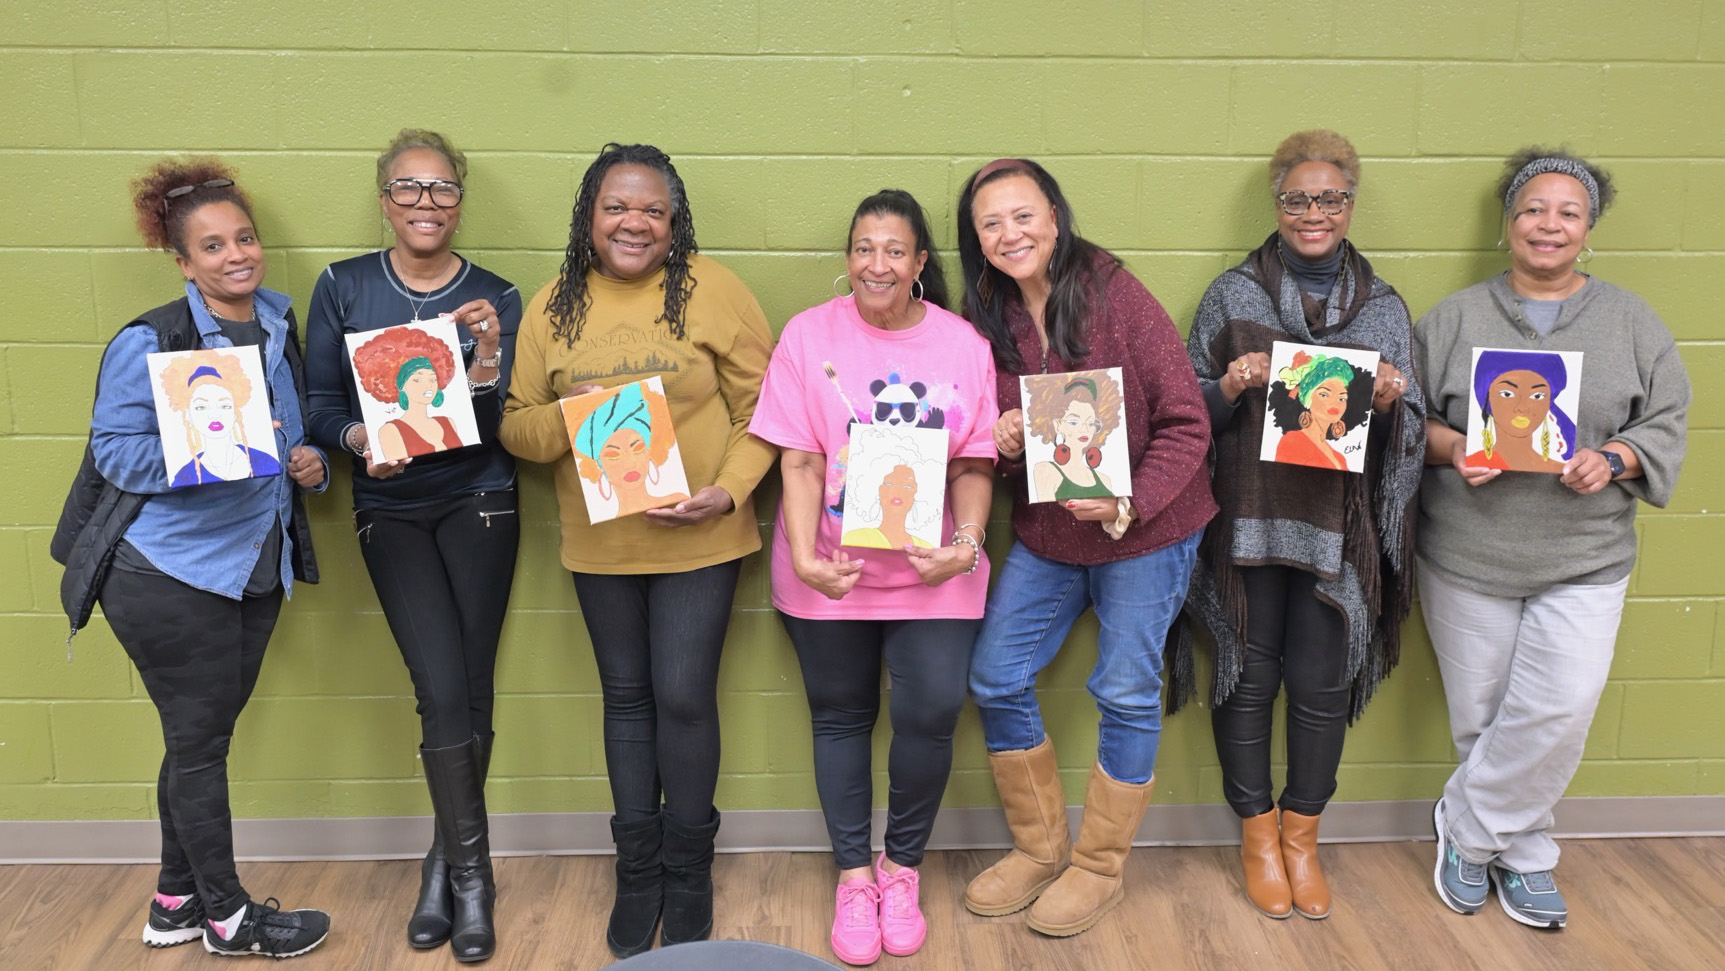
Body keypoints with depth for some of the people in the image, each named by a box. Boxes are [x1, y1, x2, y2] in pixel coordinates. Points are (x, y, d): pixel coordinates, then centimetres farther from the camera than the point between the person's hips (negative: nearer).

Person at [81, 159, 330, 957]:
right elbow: (115, 450, -16)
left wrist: (309, 462, -4)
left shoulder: (279, 329, 7)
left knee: (203, 739, 16)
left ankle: (177, 901, 31)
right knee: (198, 743, 4)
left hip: (256, 568, 7)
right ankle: (226, 915, 19)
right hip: (171, 575, -7)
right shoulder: (149, 342, -14)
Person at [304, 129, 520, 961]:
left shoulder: (495, 298, -2)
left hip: (477, 505, 0)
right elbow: (320, 406, 1)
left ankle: (445, 861, 22)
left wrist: (487, 359, -22)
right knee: (444, 691, -9)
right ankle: (470, 874, 8)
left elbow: (502, 428, -5)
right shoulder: (342, 288, -1)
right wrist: (360, 440, -19)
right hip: (390, 510, 0)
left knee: (470, 692, 2)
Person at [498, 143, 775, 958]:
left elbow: (761, 407, -5)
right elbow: (514, 424, 3)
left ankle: (688, 868, 23)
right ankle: (637, 868, 31)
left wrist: (729, 490, -18)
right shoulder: (553, 304, 2)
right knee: (626, 698, 14)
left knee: (683, 697, 0)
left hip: (699, 538, -3)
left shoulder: (712, 289, -7)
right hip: (600, 542, 3)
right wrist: (570, 417, -17)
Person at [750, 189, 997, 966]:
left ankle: (901, 866, 20)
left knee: (930, 713, -7)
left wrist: (967, 542, -15)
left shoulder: (963, 344, -1)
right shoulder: (809, 335, -4)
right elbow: (800, 462, -6)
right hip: (833, 572, 0)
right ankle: (853, 875, 29)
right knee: (841, 717, 10)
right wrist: (804, 557, -18)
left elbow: (974, 465, 1)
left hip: (933, 571, 0)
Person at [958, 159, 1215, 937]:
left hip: (1145, 531, -5)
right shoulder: (987, 319, 0)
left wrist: (1129, 502, -27)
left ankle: (1101, 866, 25)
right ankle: (1040, 848, 28)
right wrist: (1000, 443, -14)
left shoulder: (1118, 297, -16)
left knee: (1126, 695, 5)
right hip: (1044, 536, 6)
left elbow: (1185, 422, -15)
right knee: (995, 683, 7)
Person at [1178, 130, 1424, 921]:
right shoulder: (1232, 296, 4)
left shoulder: (1384, 307, 8)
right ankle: (1258, 833, 25)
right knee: (1248, 676, 6)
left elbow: (1409, 432, 10)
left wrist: (1389, 400, -11)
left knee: (1322, 683, 4)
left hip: (1340, 525, 1)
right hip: (1249, 521, -1)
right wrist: (1230, 387, -15)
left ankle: (1301, 834, 26)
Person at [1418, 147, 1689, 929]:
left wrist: (1614, 460, -13)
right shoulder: (1456, 316, 5)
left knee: (1559, 711, -10)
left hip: (1583, 559, 1)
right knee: (1481, 718, 5)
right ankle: (1521, 853, 27)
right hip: (1468, 555, 0)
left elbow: (1667, 423, 6)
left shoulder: (1630, 321, 7)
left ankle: (1468, 824, 13)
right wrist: (1451, 447, -16)